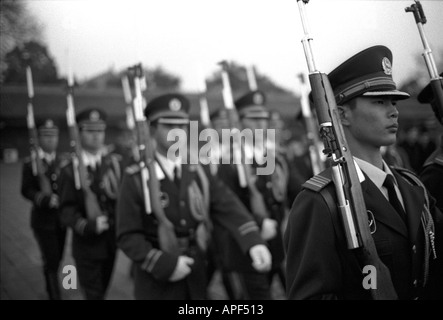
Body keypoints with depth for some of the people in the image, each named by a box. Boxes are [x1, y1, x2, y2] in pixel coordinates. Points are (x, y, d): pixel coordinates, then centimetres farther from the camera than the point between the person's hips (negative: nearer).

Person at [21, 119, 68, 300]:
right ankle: (55, 295, 5)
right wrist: (45, 199, -28)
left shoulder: (64, 160, 5)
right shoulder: (30, 163, -5)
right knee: (51, 261, -5)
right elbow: (26, 190, -13)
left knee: (57, 258, 17)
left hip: (61, 218, 4)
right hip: (43, 219, -4)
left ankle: (50, 286, 44)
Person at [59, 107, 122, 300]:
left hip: (112, 240, 3)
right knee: (93, 294, 2)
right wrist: (87, 226, -25)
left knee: (102, 289, 20)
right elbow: (67, 209, -11)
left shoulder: (116, 163, 2)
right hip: (87, 244, -3)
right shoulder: (71, 170, -5)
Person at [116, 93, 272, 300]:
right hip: (156, 285, -4)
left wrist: (254, 243, -28)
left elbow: (229, 209, -11)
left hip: (196, 282, 4)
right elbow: (127, 236, -11)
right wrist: (166, 263, -22)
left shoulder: (199, 173, 2)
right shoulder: (136, 179, -9)